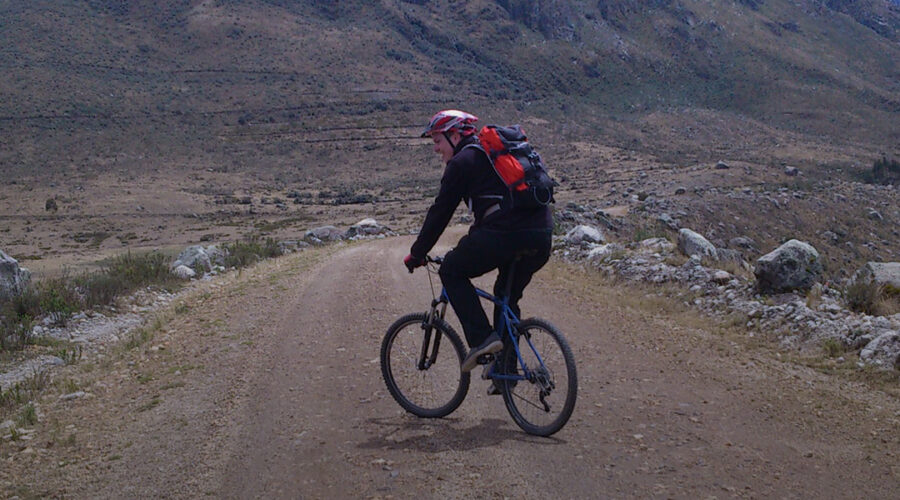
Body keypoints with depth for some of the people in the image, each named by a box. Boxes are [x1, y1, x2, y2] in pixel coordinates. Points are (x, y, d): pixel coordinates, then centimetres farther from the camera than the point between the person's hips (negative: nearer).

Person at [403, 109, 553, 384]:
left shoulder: (462, 162, 4)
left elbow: (440, 212, 5)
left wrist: (417, 254, 14)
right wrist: (474, 244, 45)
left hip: (506, 233, -8)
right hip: (542, 236, 8)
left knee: (452, 271, 12)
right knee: (507, 297, 24)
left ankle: (481, 338, -2)